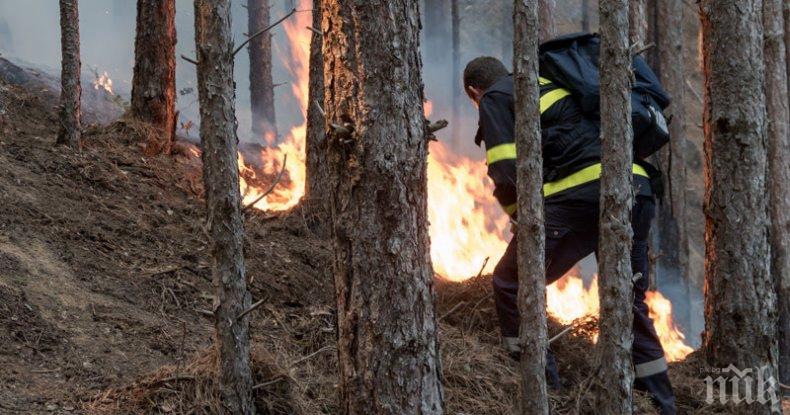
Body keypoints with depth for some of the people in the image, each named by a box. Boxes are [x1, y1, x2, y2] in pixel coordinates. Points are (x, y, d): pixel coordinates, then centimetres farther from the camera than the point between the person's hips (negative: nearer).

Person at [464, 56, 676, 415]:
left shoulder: (495, 99, 10)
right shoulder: (552, 87, 33)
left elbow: (507, 171, -3)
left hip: (583, 193, -8)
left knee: (512, 284, 5)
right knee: (630, 304, 19)